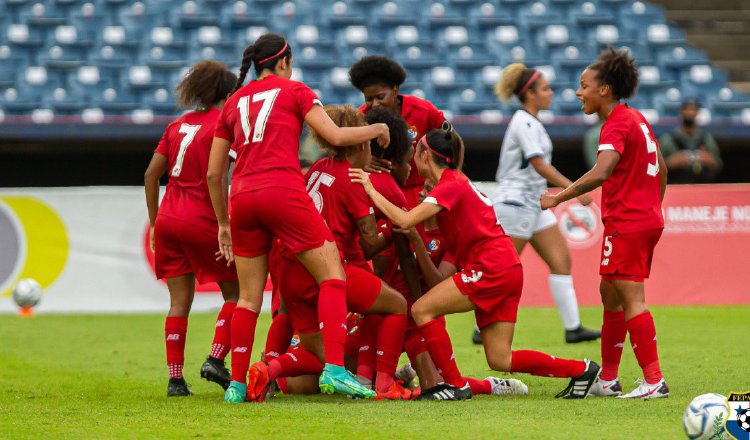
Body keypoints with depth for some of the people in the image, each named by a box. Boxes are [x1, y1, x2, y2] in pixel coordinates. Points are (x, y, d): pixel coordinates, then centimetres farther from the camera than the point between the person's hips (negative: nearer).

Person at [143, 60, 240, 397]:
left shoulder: (178, 125, 14)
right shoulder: (222, 125, -5)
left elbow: (151, 174, 14)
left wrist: (154, 221, 19)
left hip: (168, 219, 6)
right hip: (200, 220, -6)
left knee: (179, 302, 7)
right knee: (235, 293, 8)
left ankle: (175, 378, 2)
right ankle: (216, 360, -5)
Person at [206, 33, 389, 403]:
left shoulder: (234, 101, 21)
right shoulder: (294, 91, 9)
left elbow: (213, 173, 19)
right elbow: (335, 136, -2)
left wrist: (223, 224, 27)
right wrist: (376, 129, 15)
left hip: (242, 198, 5)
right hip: (283, 191, -5)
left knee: (249, 296, 12)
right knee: (332, 277, -2)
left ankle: (237, 384, 9)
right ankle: (333, 369, -17)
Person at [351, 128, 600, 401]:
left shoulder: (450, 186, -10)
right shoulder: (457, 181, 20)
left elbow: (405, 220, -20)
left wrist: (371, 191, -12)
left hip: (491, 267, -9)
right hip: (507, 269, 9)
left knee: (422, 309, -6)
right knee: (500, 360, 7)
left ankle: (456, 385, -4)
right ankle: (580, 370, 9)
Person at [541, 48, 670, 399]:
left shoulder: (617, 124, -14)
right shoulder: (637, 119, 15)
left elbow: (600, 173, -29)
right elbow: (661, 168, 22)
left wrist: (559, 197, -24)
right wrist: (652, 208, 30)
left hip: (626, 225, -10)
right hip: (648, 219, 10)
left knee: (631, 301, -10)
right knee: (610, 295, 16)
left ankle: (654, 381, -13)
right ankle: (607, 380, 20)